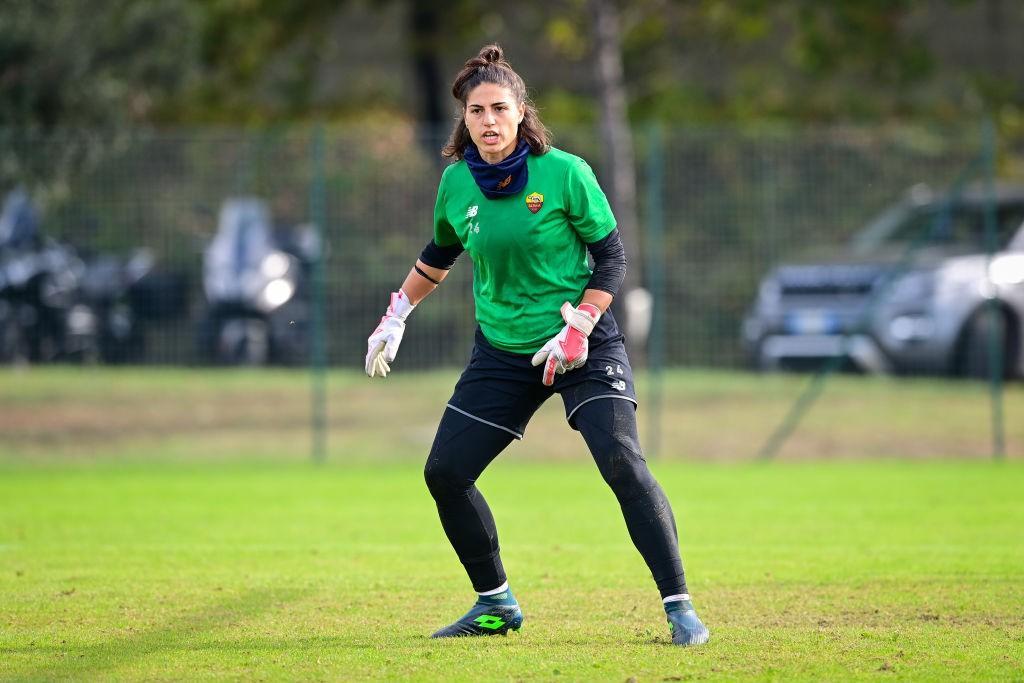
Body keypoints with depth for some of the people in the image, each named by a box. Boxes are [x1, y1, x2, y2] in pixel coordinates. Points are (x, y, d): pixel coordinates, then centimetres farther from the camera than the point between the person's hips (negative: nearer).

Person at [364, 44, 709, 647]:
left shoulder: (563, 173, -14)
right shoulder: (457, 182, -1)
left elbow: (612, 258, -9)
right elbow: (439, 254, 19)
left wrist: (578, 329, -19)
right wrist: (396, 317, 24)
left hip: (583, 346, -5)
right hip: (502, 351, 5)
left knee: (622, 463, -21)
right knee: (444, 473, 0)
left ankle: (680, 607, -16)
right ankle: (496, 605, 18)